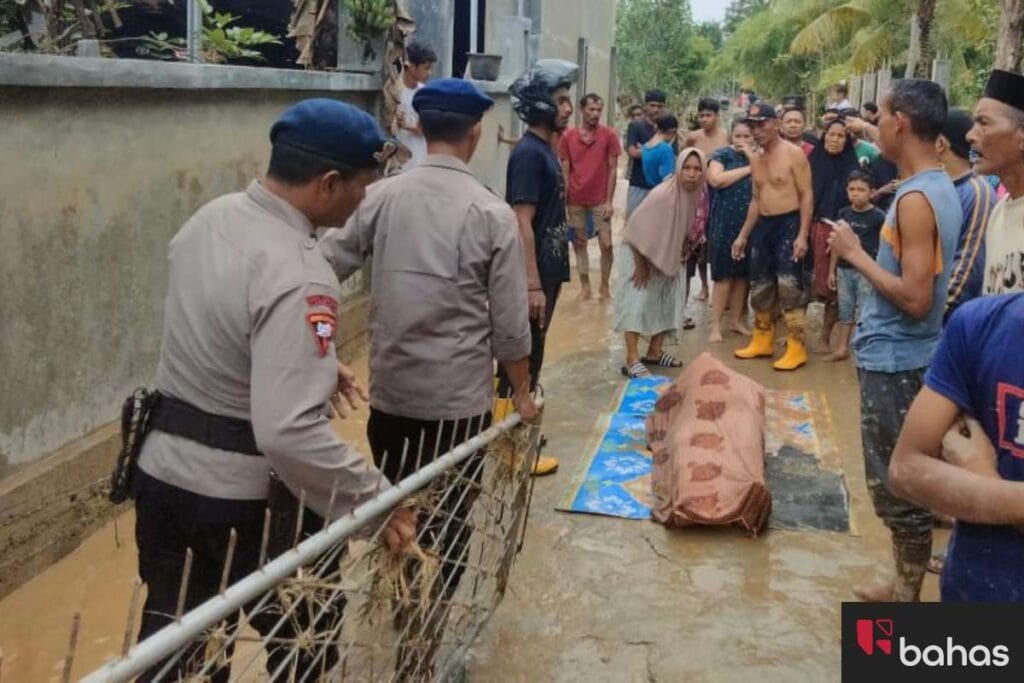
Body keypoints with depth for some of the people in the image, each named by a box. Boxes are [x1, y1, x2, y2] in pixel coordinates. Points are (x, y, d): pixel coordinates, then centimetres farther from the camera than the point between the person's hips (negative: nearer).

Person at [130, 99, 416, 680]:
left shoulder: (211, 217, 1)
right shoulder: (299, 277, -27)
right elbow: (289, 431, -33)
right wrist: (377, 497, -24)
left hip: (163, 471, 8)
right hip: (243, 495, -7)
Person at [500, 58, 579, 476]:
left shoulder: (545, 149, 12)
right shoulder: (529, 153, -17)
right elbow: (522, 223, -22)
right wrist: (533, 285, -25)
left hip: (547, 270, 10)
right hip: (533, 277, -10)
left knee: (529, 359, 18)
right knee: (521, 361, -1)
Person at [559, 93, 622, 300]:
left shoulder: (609, 135, -3)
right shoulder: (568, 136, 0)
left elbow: (612, 170, -2)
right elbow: (565, 171, 3)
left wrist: (609, 201, -7)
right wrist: (564, 201, -1)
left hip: (600, 200, -2)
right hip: (575, 200, 2)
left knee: (606, 244, -3)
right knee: (579, 243, 8)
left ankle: (604, 285, 11)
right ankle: (585, 286, 18)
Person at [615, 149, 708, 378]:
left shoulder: (700, 196, -12)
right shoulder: (662, 194, -30)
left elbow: (692, 232, 5)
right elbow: (636, 228, -24)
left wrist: (680, 257, 6)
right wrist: (641, 265, -18)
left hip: (670, 256, 7)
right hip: (640, 253, -7)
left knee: (667, 302, 11)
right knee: (637, 302, -12)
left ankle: (655, 352, 24)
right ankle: (632, 360, -12)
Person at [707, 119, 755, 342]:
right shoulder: (722, 154, 1)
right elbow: (715, 179, -18)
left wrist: (752, 157, -8)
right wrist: (748, 168, -11)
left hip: (750, 222, 4)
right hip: (726, 222, -4)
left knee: (742, 273, 8)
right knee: (724, 273, -5)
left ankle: (736, 320, 18)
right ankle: (716, 325, 0)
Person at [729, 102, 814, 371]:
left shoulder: (794, 154, -9)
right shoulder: (755, 158, 12)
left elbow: (807, 195, -11)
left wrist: (803, 235, -19)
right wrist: (743, 235, 16)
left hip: (788, 224, -7)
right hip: (763, 225, 7)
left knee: (789, 286, -9)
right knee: (760, 286, 12)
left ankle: (797, 348, -4)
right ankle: (763, 341, 25)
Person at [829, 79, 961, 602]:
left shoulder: (916, 199, -22)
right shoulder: (941, 187, 9)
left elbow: (915, 299, -26)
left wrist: (855, 254, -17)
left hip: (895, 359, -10)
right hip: (903, 352, 10)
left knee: (897, 486, 1)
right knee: (901, 481, 18)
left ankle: (907, 601, 14)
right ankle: (905, 587, 31)